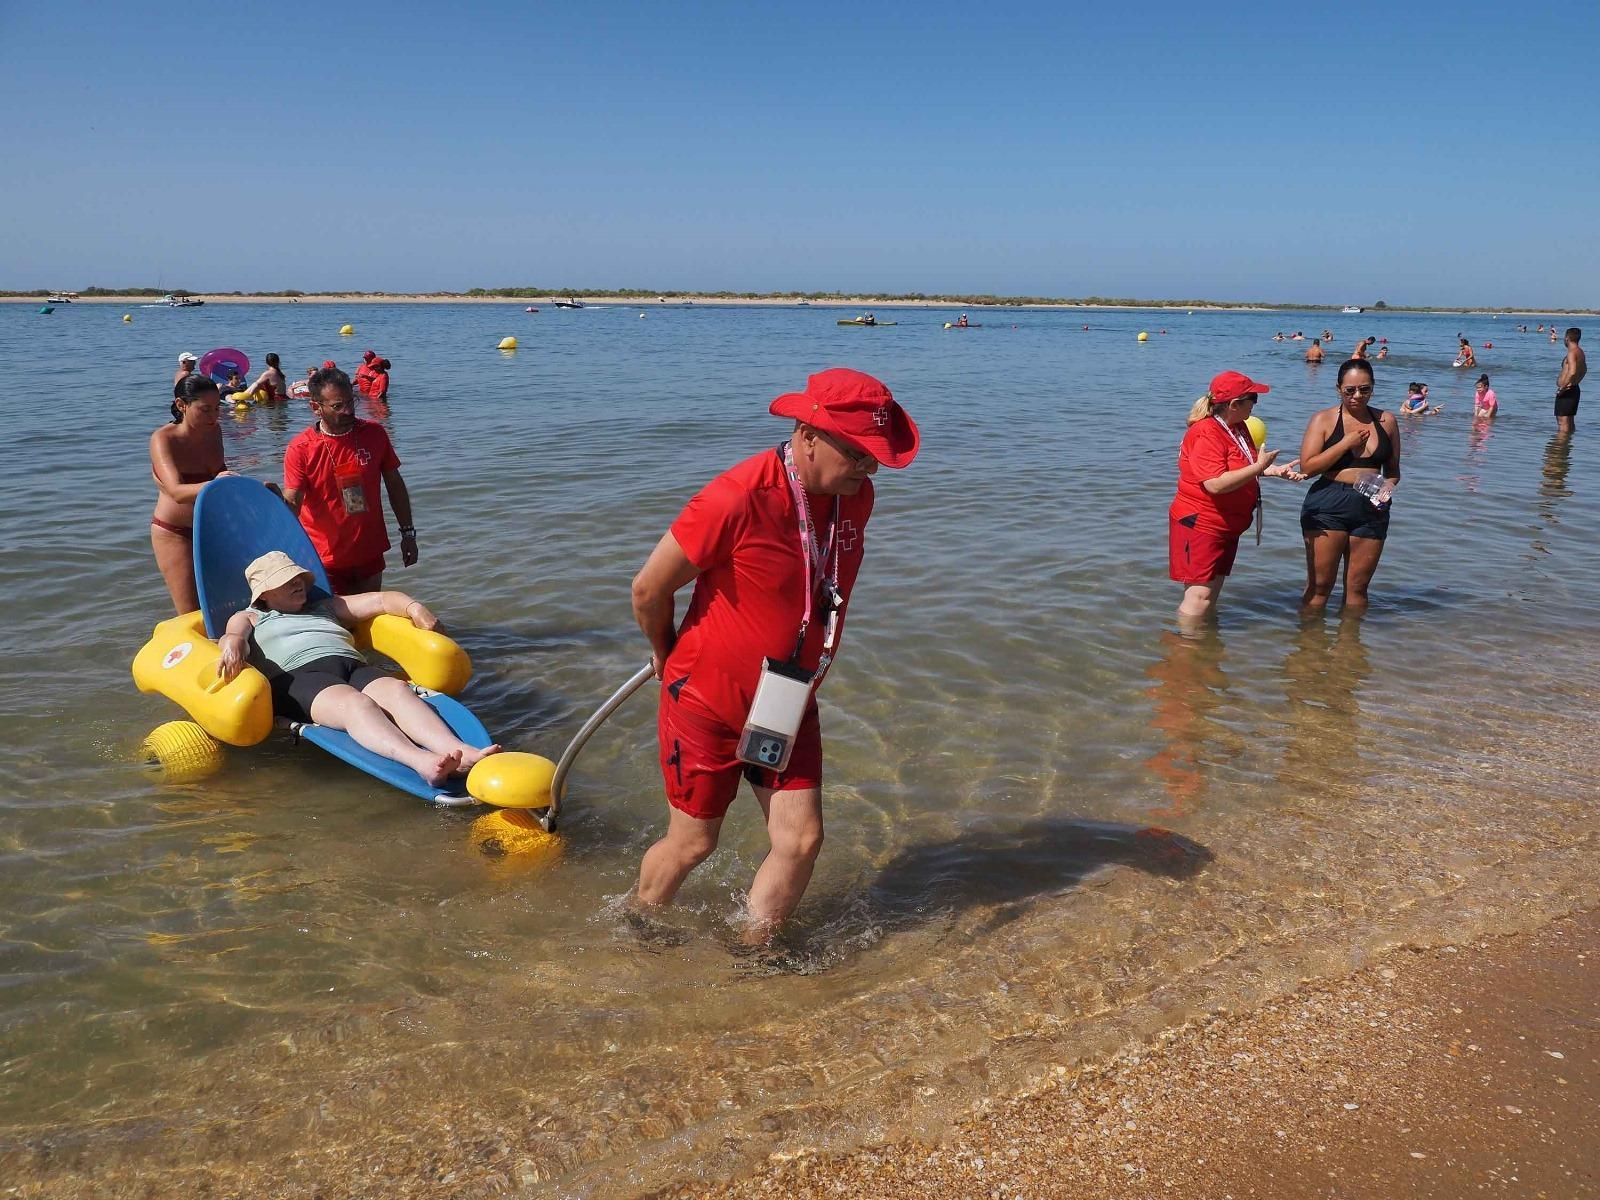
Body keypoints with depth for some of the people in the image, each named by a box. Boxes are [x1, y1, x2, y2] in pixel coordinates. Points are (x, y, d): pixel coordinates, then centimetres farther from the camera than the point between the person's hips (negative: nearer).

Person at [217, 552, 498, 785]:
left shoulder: (326, 607, 40)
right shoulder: (251, 618, 31)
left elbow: (380, 600, 30)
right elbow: (233, 636, 7)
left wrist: (414, 608, 9)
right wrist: (233, 644, -19)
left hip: (354, 667, 4)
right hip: (298, 676, -4)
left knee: (398, 690, -32)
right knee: (354, 703, -38)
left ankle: (460, 753, -58)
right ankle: (419, 760, -66)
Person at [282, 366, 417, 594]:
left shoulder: (374, 434, -2)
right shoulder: (300, 448, -12)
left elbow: (394, 484, 7)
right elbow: (292, 503, -18)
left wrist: (408, 532, 7)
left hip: (370, 553, 4)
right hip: (326, 559, -3)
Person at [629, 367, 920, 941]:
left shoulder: (857, 497, -6)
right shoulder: (737, 499, -29)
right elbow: (648, 588, -17)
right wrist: (667, 656, 1)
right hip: (706, 701, -5)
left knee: (801, 840, 2)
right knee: (692, 843, 10)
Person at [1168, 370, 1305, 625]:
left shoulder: (1238, 428, 9)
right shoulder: (1206, 434, -22)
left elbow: (1243, 468, 24)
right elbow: (1215, 483, -30)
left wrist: (1275, 470, 7)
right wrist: (1259, 467, -23)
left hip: (1227, 525, 10)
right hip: (1200, 524, -10)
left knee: (1213, 592, 16)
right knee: (1199, 595, -9)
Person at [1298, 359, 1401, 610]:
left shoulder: (1386, 421, 10)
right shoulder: (1324, 419, 0)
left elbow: (1393, 469, 19)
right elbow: (1307, 466, -10)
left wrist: (1388, 485, -3)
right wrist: (1346, 443, -13)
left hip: (1371, 508, 3)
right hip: (1328, 506, -3)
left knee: (1357, 587, 9)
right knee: (1320, 585, 0)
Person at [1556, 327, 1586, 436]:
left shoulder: (1572, 352, -18)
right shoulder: (1580, 352, 14)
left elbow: (1572, 372, -30)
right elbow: (1584, 370, 29)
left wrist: (1562, 387, -24)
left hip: (1566, 391, -10)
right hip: (1574, 389, 10)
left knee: (1562, 422, -10)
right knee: (1570, 421, 19)